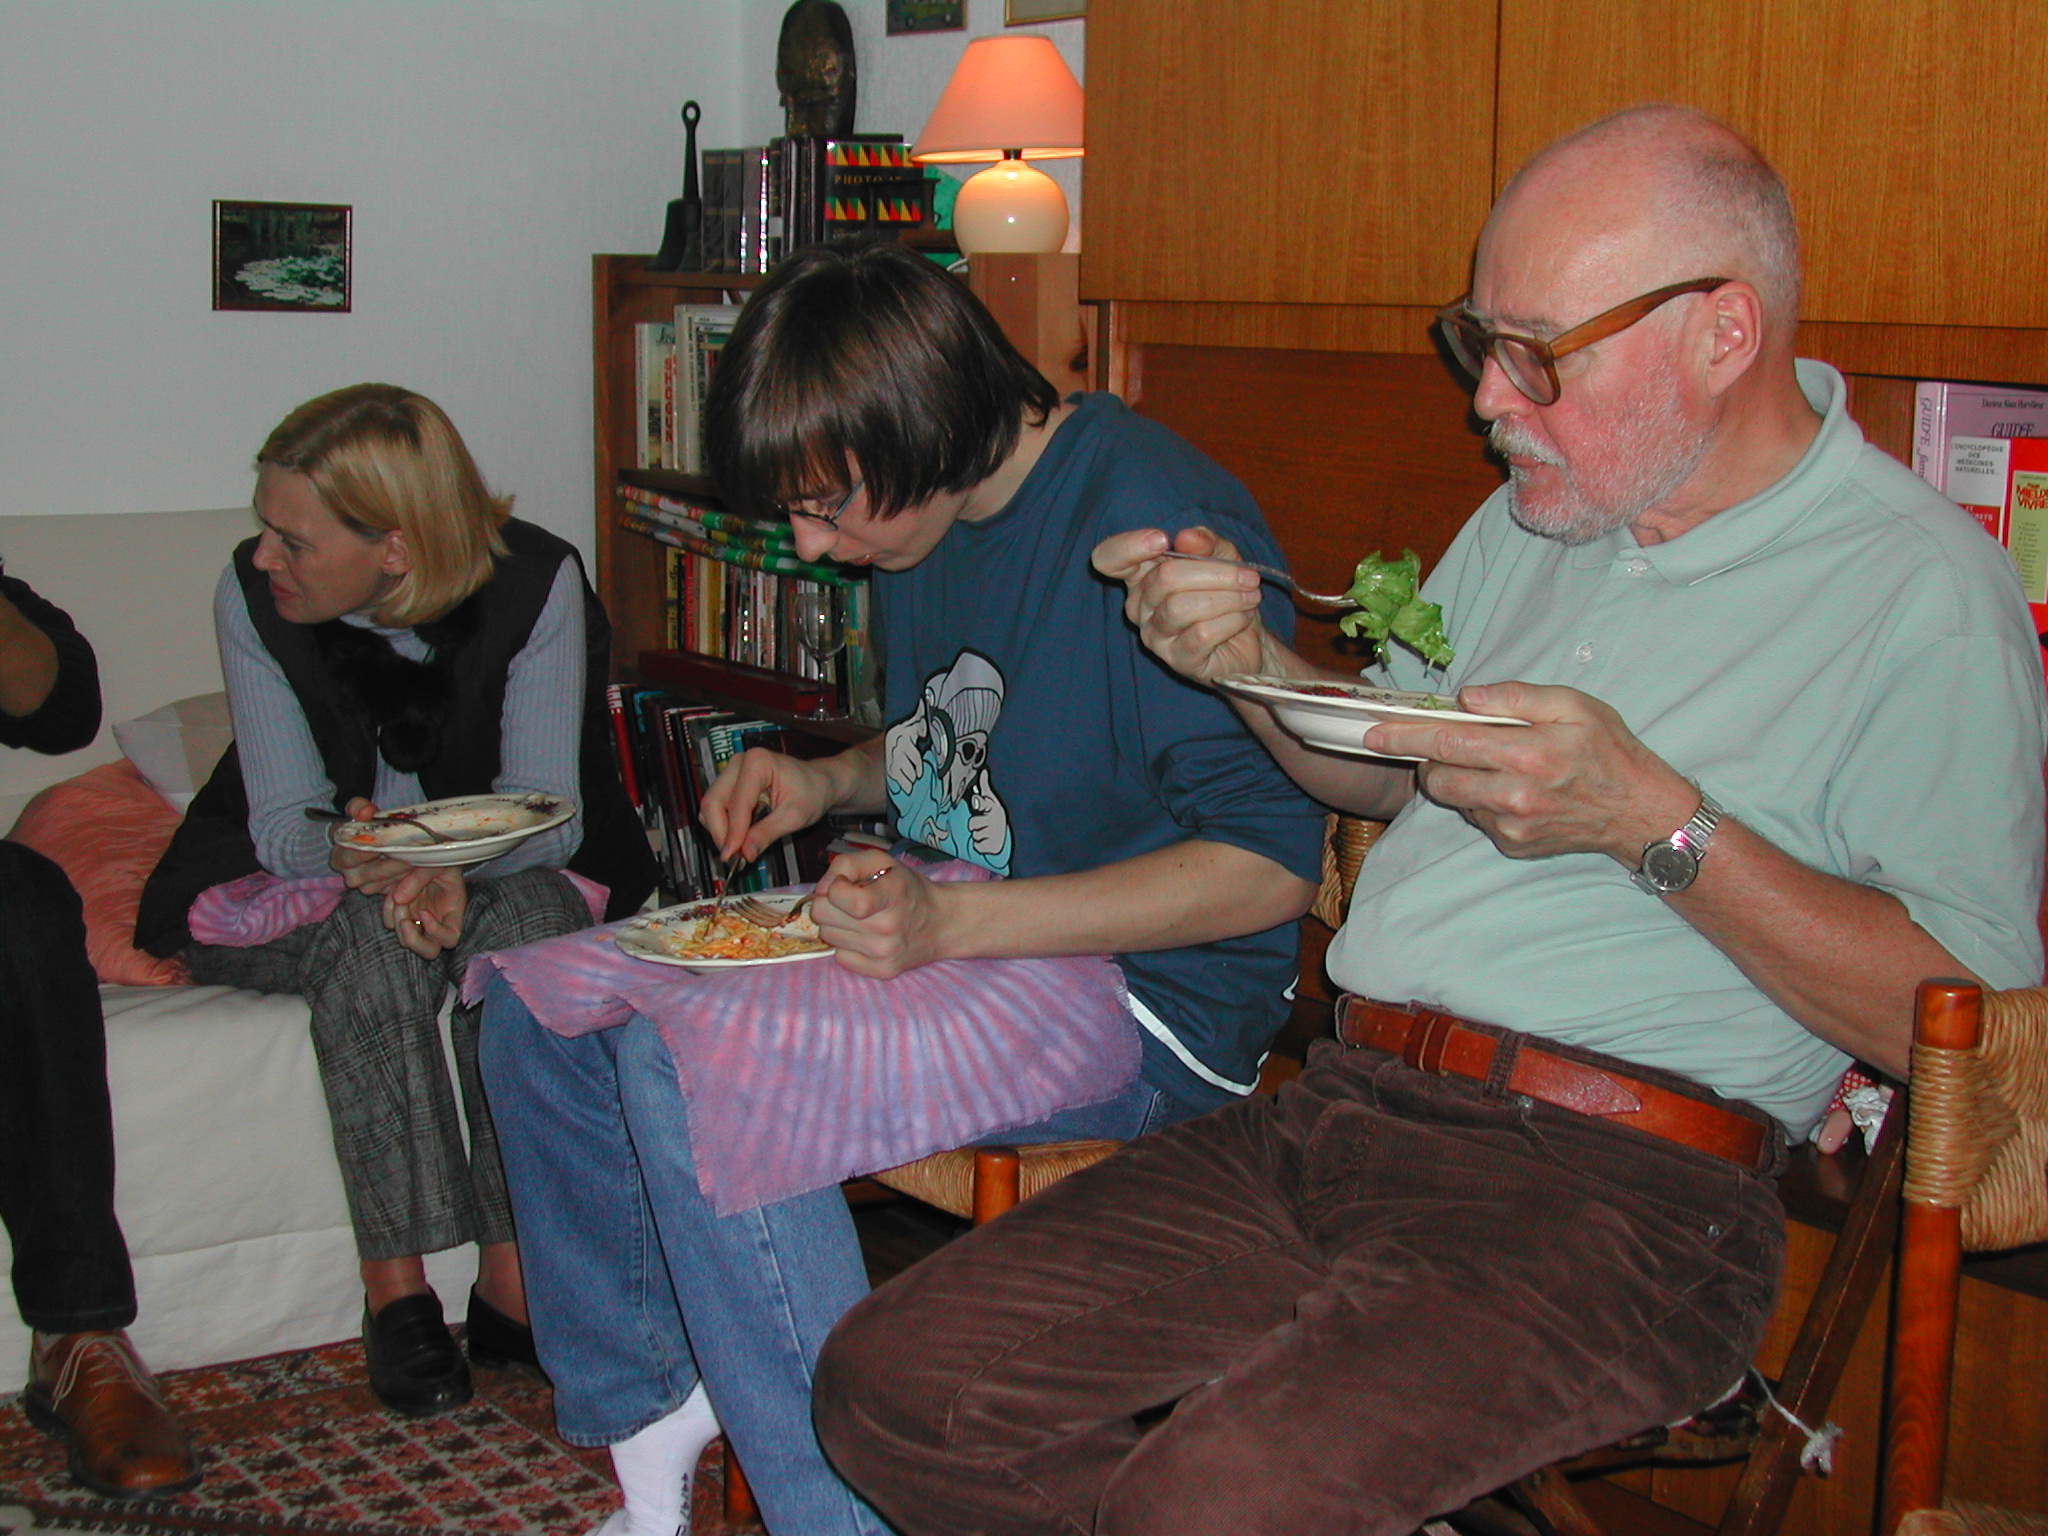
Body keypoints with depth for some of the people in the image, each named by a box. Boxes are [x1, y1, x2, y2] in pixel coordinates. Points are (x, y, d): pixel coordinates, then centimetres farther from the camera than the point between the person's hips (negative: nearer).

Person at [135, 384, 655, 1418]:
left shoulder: (535, 583, -18)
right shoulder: (251, 596, -15)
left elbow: (548, 811, -19)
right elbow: (286, 824, -16)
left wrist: (449, 868, -41)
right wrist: (369, 868, -39)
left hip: (489, 870, 0)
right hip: (292, 891, 0)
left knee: (527, 915, -33)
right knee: (371, 940, -33)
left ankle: (515, 1281, -28)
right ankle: (396, 1291, -29)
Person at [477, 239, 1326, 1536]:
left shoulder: (1156, 523, -20)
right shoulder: (926, 526, 8)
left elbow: (1270, 866, -22)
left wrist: (953, 921, -28)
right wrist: (825, 782, 4)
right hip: (956, 947, 9)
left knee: (688, 1058, -28)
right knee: (541, 1010, 1)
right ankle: (654, 1429, 10)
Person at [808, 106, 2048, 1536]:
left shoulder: (1922, 588, -6)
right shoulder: (1538, 516, 18)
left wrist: (1656, 822, -18)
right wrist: (1253, 660, 9)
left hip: (1615, 1191, -7)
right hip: (1335, 1112, 8)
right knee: (894, 1381, -6)